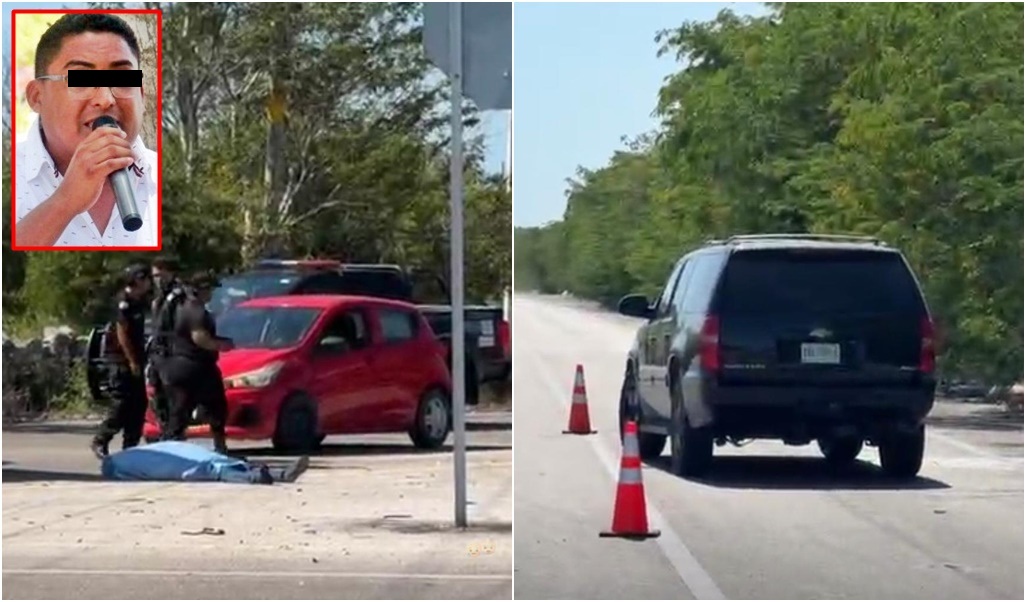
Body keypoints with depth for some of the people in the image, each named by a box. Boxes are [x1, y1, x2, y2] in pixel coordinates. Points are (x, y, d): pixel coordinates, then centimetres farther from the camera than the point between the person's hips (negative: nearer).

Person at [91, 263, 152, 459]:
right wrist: (132, 361, -18)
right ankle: (100, 441, 2)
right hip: (122, 360, -9)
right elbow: (122, 333, -18)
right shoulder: (123, 302, -14)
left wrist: (139, 360, 11)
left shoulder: (139, 301, 13)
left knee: (139, 405, 7)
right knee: (121, 405, -9)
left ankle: (130, 447, 12)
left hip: (135, 359, 9)